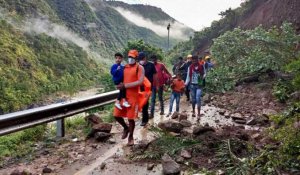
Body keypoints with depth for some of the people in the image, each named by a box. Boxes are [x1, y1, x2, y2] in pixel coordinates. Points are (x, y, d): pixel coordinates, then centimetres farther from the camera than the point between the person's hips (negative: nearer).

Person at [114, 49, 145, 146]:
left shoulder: (140, 68, -5)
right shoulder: (124, 67, 11)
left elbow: (140, 82, -16)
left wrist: (125, 85, -19)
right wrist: (120, 85, -5)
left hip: (133, 96, -5)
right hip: (122, 94, 5)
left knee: (131, 118, 1)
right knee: (117, 115, 4)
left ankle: (131, 137, 22)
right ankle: (126, 128, 32)